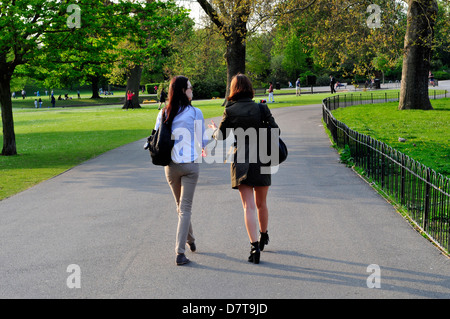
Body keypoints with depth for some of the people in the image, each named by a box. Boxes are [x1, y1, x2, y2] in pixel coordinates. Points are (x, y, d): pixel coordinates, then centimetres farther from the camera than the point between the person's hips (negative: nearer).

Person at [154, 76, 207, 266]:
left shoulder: (163, 113, 1)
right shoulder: (195, 113, -9)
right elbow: (201, 142, -3)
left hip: (171, 166, 4)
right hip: (190, 165, -3)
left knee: (181, 206, 21)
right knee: (185, 208, 0)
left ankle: (190, 241, 39)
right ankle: (180, 253, -5)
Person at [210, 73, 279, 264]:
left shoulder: (230, 112, -4)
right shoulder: (261, 108, -2)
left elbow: (220, 138, 3)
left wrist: (214, 129, 24)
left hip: (240, 163, -2)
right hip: (261, 161, 2)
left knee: (249, 206, -2)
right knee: (261, 204, 18)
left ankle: (254, 246, -13)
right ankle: (263, 236, 39)